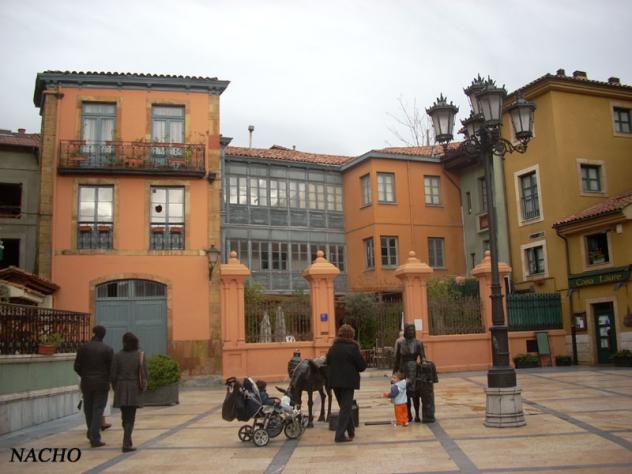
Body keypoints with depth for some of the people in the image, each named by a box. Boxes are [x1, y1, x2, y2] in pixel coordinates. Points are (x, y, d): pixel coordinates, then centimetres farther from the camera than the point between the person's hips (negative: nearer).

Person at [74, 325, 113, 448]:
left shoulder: (83, 348, -2)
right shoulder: (108, 349, -6)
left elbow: (77, 366, 0)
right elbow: (111, 368, -7)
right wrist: (107, 379, 12)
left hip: (86, 383, 2)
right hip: (102, 383, -2)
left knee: (88, 409, 16)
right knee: (98, 410, 1)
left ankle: (92, 434, 28)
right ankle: (95, 438, -4)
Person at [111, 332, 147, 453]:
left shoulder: (118, 355, -4)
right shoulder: (140, 355, -4)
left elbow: (113, 374, -4)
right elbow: (144, 374, -5)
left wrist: (115, 388, 11)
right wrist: (142, 387, 12)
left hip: (121, 389, 1)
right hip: (134, 389, -1)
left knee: (125, 416, 17)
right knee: (130, 418, 2)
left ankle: (128, 440, 31)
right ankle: (126, 444, -8)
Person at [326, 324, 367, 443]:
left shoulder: (332, 348, 5)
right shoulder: (352, 348, -11)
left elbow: (328, 363, 9)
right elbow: (362, 365, -8)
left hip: (334, 381, 6)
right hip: (348, 382, -6)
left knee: (344, 406, 20)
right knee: (346, 408, 0)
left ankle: (350, 431, 27)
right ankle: (340, 435, -4)